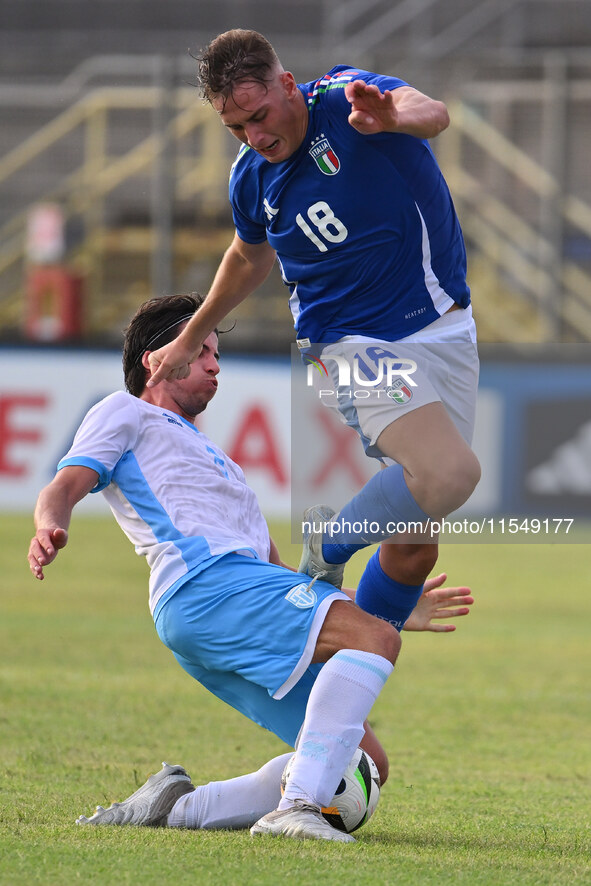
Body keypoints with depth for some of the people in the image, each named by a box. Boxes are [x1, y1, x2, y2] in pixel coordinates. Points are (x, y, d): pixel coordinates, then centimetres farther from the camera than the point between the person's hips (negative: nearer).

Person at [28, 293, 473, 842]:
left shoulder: (209, 458, 42)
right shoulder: (126, 413, 19)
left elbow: (277, 574, 38)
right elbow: (65, 486, 1)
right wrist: (51, 529, -25)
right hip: (203, 583, -8)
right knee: (373, 640, -27)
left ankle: (177, 807, -7)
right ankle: (295, 809, -40)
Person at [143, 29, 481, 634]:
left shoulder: (347, 97, -12)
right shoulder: (251, 179, -2)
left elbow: (431, 114, -35)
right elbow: (251, 257, 20)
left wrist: (392, 116, -59)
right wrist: (188, 342, 31)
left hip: (444, 328, 1)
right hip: (355, 342, -1)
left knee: (415, 545, 1)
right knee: (449, 473, -29)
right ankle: (328, 548, -7)